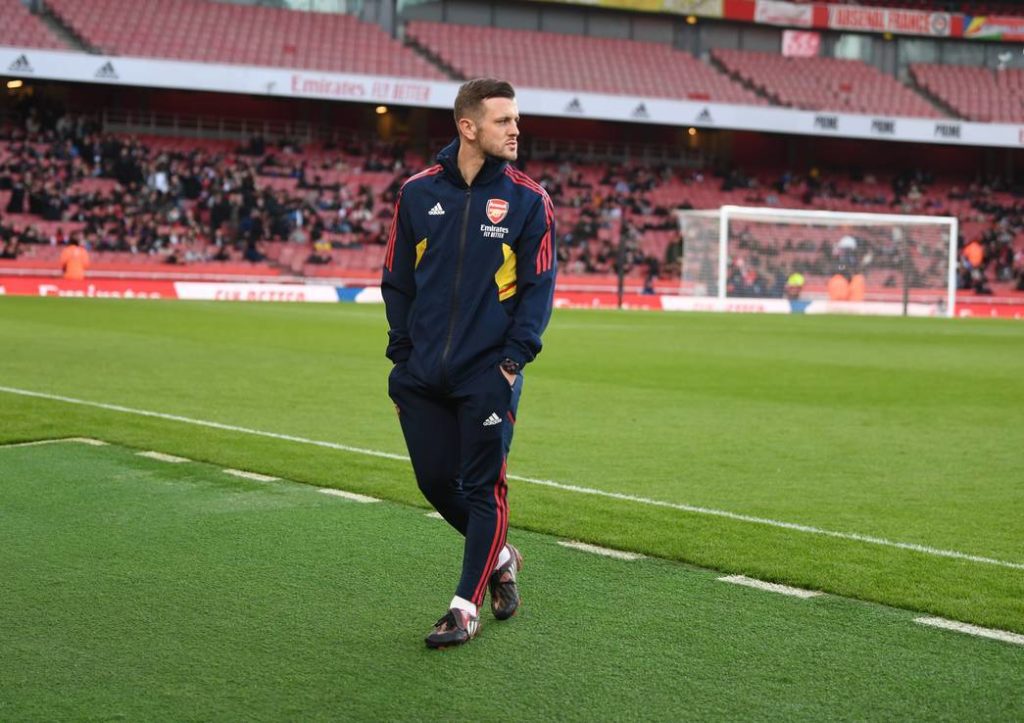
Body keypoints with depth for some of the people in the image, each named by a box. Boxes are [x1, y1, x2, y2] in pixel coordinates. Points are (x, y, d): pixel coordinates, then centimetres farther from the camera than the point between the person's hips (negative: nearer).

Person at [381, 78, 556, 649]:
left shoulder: (528, 199, -2)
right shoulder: (419, 193, 3)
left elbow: (539, 285, -1)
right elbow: (397, 280, 10)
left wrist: (515, 358, -10)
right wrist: (403, 355, 4)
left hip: (489, 375, -3)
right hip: (422, 377, 3)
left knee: (483, 487, -1)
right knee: (437, 482, 7)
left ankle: (467, 607, 9)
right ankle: (500, 558, 32)